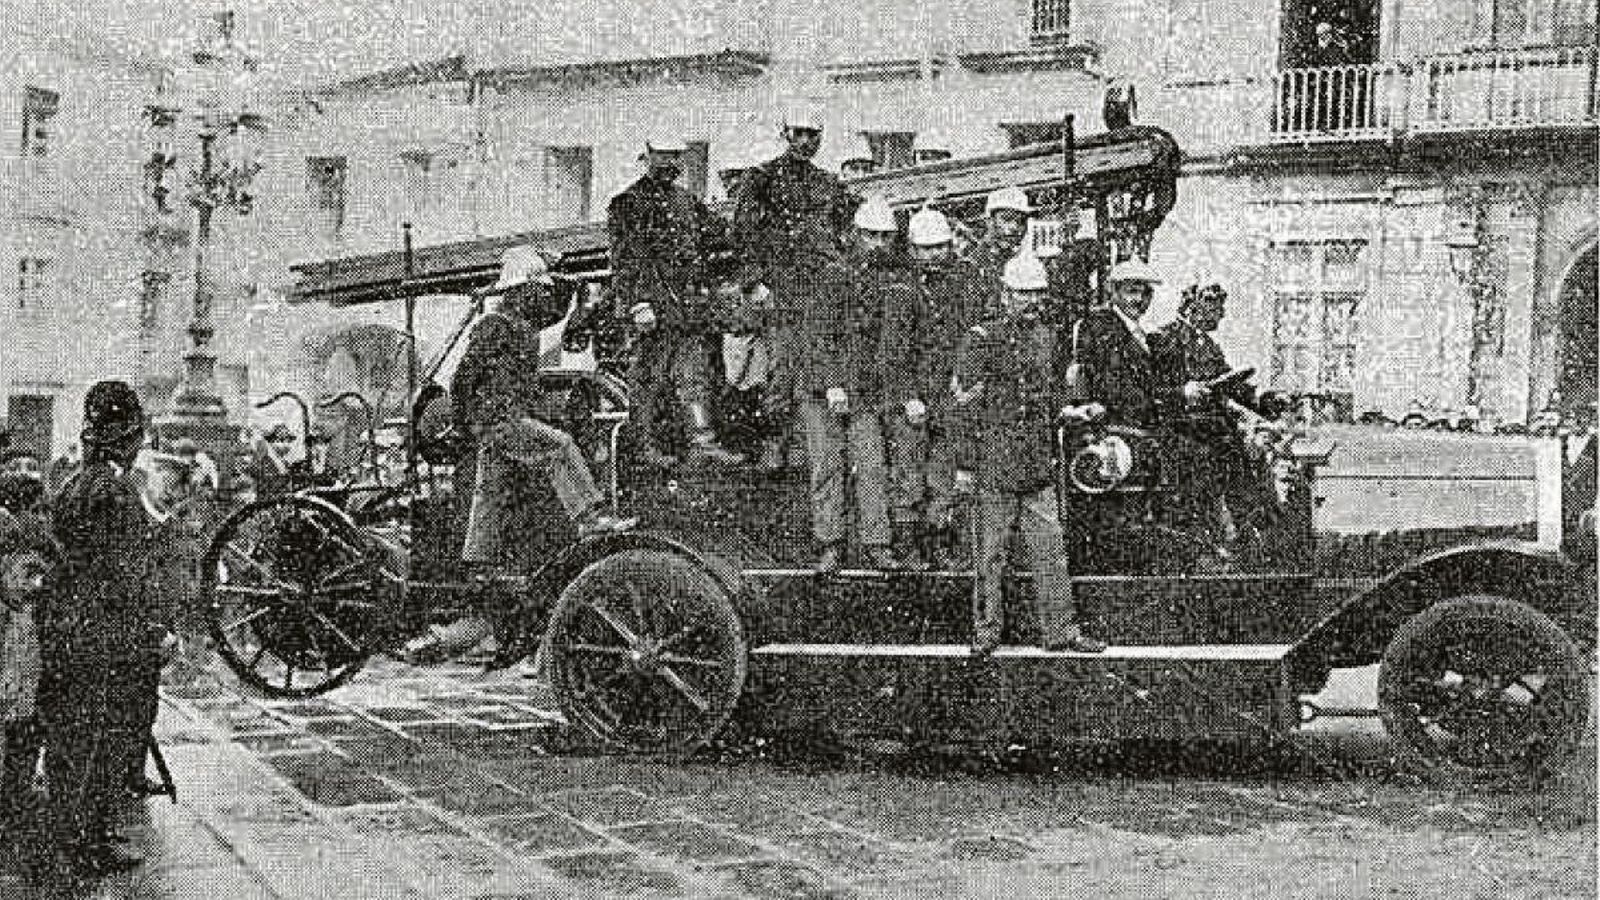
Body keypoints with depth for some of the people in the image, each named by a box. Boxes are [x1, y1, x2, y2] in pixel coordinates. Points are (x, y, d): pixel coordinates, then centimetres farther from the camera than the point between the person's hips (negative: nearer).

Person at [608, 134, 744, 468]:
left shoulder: (689, 202, 19)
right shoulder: (628, 204, 0)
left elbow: (719, 234, 23)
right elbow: (624, 260, -8)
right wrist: (638, 302, -16)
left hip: (693, 300, 6)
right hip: (654, 297, -6)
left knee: (695, 374, -1)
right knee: (652, 377, -3)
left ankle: (702, 442, -3)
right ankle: (648, 444, 4)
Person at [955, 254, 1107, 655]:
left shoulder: (1046, 337, 12)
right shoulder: (983, 339, -6)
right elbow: (966, 407, -7)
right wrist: (965, 463, -9)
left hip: (1038, 467, 5)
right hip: (994, 466, -5)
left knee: (1051, 550, 5)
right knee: (990, 551, 2)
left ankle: (1060, 629, 11)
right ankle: (987, 629, 12)